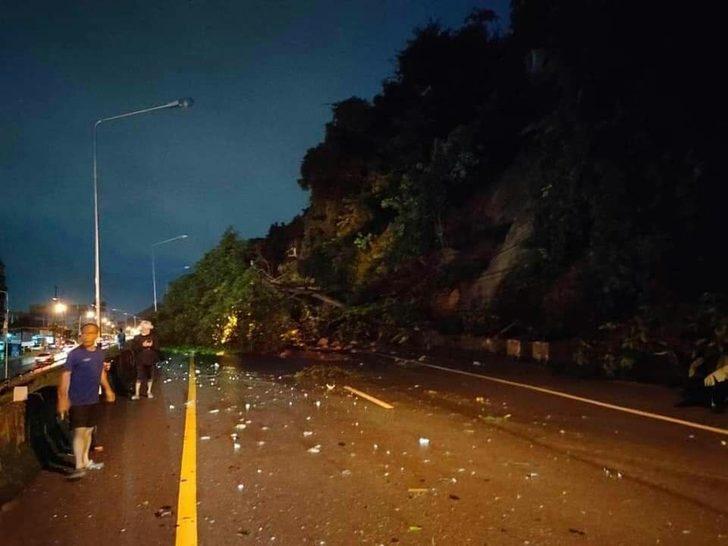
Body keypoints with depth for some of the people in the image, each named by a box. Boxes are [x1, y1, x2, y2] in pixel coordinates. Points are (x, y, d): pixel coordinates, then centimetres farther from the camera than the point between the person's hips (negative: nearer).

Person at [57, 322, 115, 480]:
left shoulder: (100, 353, 4)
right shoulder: (74, 354, -15)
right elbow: (65, 376, -15)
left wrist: (107, 389, 19)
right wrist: (63, 398, -19)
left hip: (93, 400, 6)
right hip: (77, 400, -6)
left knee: (89, 430, 16)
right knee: (79, 432, -7)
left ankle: (86, 461, 29)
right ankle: (79, 467, -2)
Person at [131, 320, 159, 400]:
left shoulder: (153, 337, 6)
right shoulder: (137, 338, 0)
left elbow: (157, 347, 3)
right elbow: (133, 348, -8)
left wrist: (151, 345, -15)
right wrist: (142, 345, -20)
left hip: (150, 361, 2)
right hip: (140, 361, -2)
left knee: (150, 377, 10)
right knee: (139, 377, -5)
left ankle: (149, 392, 25)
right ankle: (136, 394, 0)